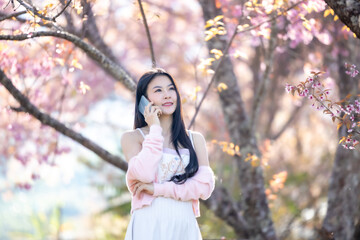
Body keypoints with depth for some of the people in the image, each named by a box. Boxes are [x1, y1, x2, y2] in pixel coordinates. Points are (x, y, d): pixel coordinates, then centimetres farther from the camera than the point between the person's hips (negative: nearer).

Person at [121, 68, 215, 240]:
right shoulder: (132, 138, 6)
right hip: (148, 225, -2)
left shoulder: (195, 139, 14)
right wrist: (155, 129, -3)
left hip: (185, 225, 2)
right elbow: (144, 174, -12)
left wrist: (158, 189, -8)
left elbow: (205, 186, 1)